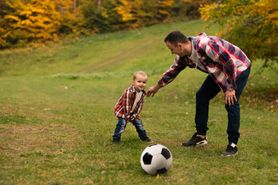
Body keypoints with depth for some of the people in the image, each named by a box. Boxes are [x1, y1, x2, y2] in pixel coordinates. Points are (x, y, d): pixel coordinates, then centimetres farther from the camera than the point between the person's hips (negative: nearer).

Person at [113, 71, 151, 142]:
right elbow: (126, 105, -29)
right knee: (122, 123, -19)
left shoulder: (142, 92, -10)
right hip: (122, 111, -7)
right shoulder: (129, 92, -34)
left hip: (132, 112, 7)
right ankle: (116, 139, -6)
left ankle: (144, 137, 29)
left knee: (138, 122, 10)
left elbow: (140, 104, -3)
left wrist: (135, 115, -8)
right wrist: (127, 116, -22)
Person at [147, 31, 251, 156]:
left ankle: (232, 145, -7)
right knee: (201, 96, 4)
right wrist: (157, 87, 20)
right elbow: (173, 71, 10)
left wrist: (230, 88, -25)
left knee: (231, 103, -18)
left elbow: (229, 62, -31)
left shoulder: (205, 45, -36)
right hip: (219, 71, 8)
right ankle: (200, 136, 13)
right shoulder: (183, 56, -9)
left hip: (239, 67, -8)